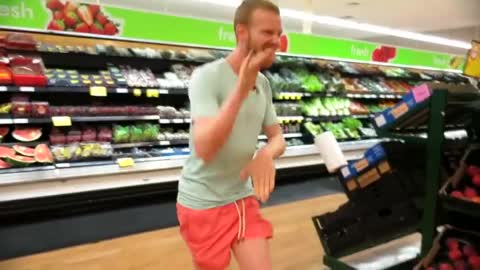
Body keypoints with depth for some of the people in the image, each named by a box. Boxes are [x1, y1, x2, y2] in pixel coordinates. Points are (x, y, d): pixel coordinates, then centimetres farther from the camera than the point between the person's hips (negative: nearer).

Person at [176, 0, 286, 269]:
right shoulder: (207, 76, -20)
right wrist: (241, 89, -36)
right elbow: (204, 148, -31)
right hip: (203, 202, -5)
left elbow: (278, 137, 6)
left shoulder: (263, 84, 2)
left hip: (243, 197, 6)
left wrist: (267, 153, -18)